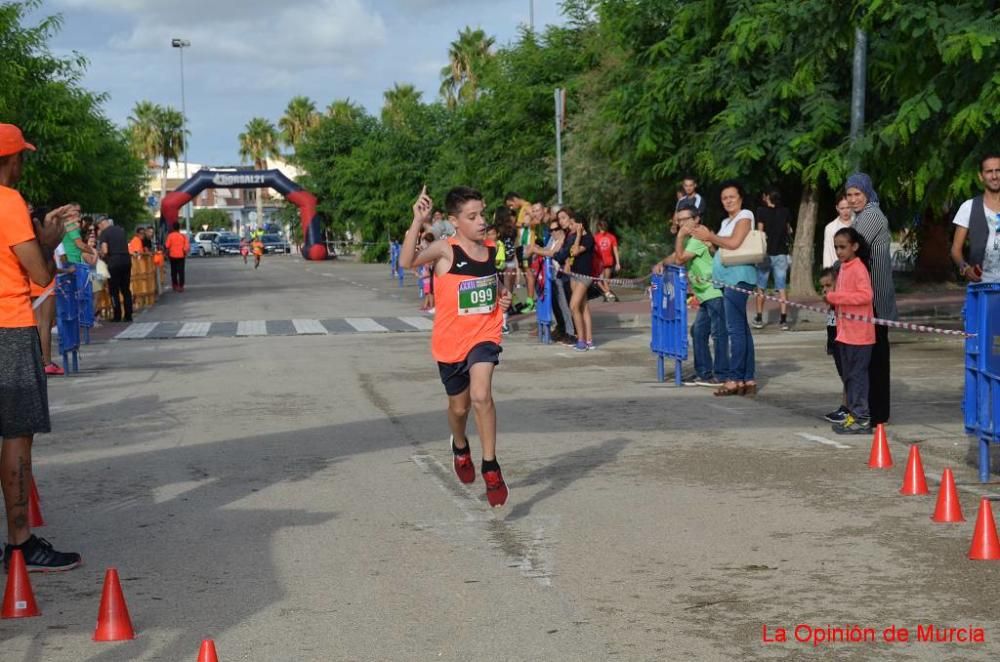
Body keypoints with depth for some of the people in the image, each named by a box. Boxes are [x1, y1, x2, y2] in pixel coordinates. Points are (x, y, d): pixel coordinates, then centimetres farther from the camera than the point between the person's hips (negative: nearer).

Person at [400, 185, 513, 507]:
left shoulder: (491, 250, 1)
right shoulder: (445, 250, -14)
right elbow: (407, 261, -34)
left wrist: (503, 296, 3)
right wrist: (418, 221, -42)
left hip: (484, 336, 1)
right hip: (450, 341, -1)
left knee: (481, 395, -23)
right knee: (459, 407, 16)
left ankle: (491, 468, -11)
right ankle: (461, 447, 50)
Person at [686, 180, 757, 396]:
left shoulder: (745, 216, -4)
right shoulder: (726, 222, 23)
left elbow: (734, 243, -18)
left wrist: (710, 236, -6)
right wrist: (705, 238, 5)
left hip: (738, 277, -10)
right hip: (728, 278, 10)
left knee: (735, 328, -10)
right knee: (741, 328, 10)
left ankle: (735, 379, -10)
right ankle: (748, 379, 12)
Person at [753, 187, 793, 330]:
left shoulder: (762, 211, -7)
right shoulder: (785, 212, 4)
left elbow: (760, 231, -11)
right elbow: (789, 231, 15)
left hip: (766, 253, -2)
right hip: (781, 253, 2)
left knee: (761, 288, 9)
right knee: (781, 289, 3)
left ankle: (759, 318, 10)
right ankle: (783, 320, -2)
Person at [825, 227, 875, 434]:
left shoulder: (858, 269, -14)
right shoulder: (843, 268, 15)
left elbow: (866, 295, -26)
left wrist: (835, 297, -24)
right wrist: (831, 299, 7)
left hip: (859, 334, -9)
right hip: (845, 332, 9)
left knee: (857, 375, -5)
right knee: (848, 376, 13)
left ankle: (861, 419, 0)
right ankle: (853, 415, 21)